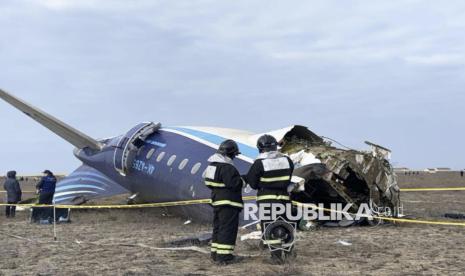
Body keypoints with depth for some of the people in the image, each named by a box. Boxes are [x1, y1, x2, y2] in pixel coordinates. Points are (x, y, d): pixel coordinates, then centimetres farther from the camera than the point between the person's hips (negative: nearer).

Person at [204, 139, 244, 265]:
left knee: (218, 227, 16)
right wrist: (242, 180, -6)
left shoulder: (212, 165, 12)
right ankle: (224, 256, -5)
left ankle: (215, 254, 24)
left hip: (216, 201, 10)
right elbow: (234, 184, -24)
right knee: (227, 229, -5)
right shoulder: (227, 168, -20)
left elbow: (209, 183, 17)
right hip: (228, 203, -10)